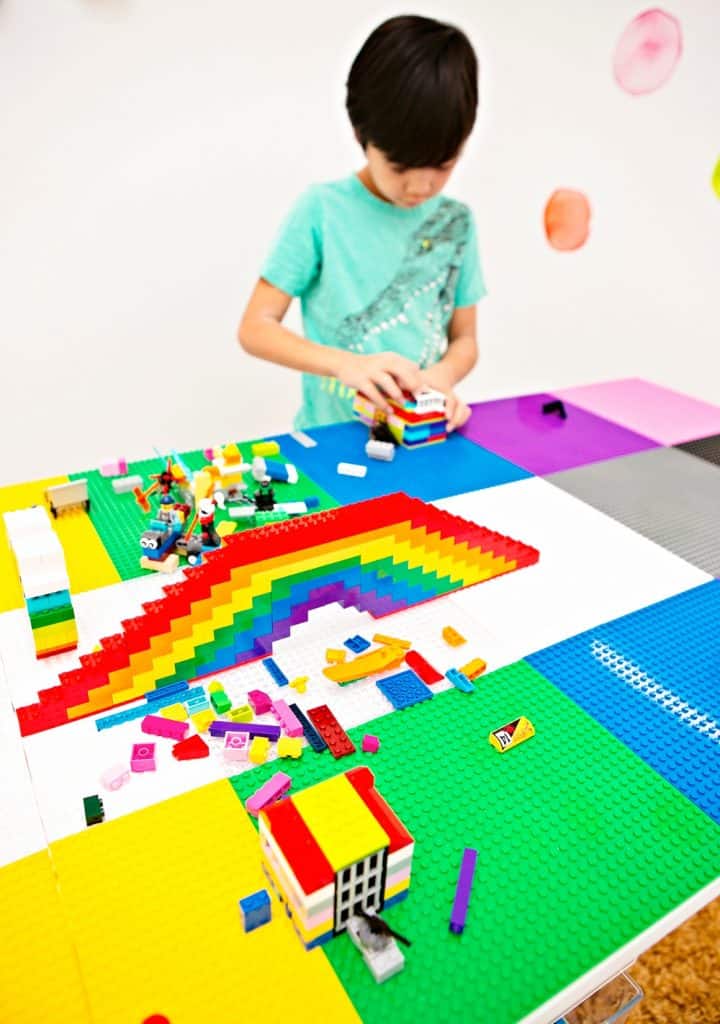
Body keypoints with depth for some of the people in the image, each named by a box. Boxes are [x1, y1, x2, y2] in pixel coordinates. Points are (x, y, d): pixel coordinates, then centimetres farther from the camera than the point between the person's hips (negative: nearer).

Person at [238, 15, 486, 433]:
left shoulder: (456, 222, 3)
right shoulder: (322, 210, -8)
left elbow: (464, 339, 9)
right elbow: (255, 327, -8)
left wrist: (441, 377, -14)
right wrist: (345, 363, -24)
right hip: (333, 435, -3)